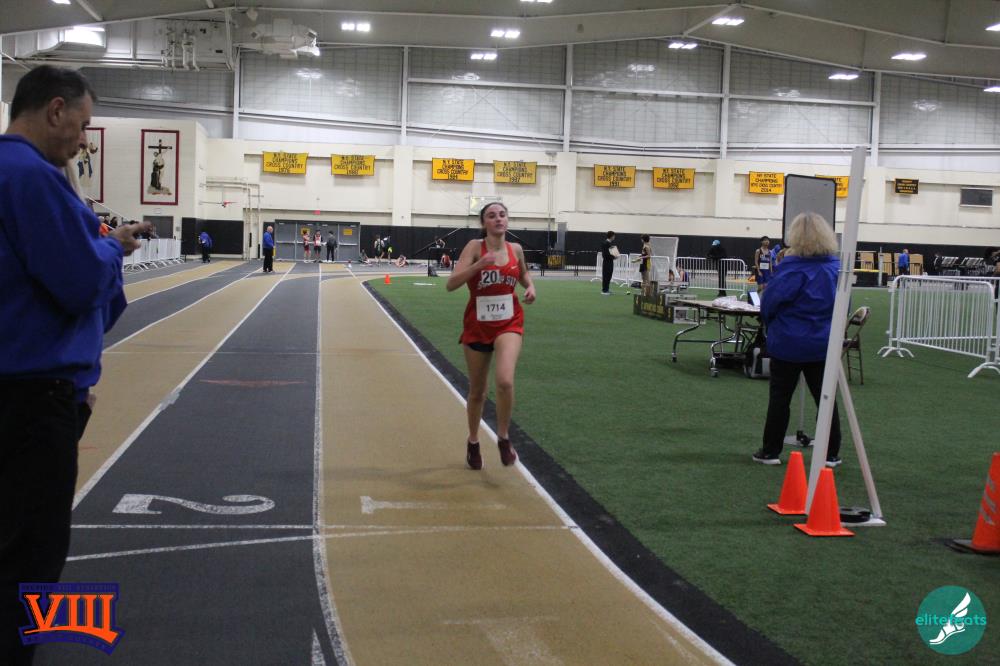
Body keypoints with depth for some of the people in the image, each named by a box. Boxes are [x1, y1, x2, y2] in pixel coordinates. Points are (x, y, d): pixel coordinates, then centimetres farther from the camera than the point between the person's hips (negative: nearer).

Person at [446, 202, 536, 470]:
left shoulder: (516, 249, 0)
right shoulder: (475, 247, -10)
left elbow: (524, 276, 21)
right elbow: (451, 284, -19)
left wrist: (530, 287, -1)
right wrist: (478, 265, -30)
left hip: (509, 324, 1)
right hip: (477, 325, -1)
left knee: (505, 381, -24)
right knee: (477, 391, 12)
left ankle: (504, 438, -1)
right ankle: (473, 442, 36)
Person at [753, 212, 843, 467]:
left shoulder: (792, 268, -17)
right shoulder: (836, 267, 0)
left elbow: (768, 302, -13)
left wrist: (770, 323, 7)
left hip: (788, 343, -4)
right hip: (823, 344, 4)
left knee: (780, 398, 6)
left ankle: (771, 451, 12)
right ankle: (831, 453, 15)